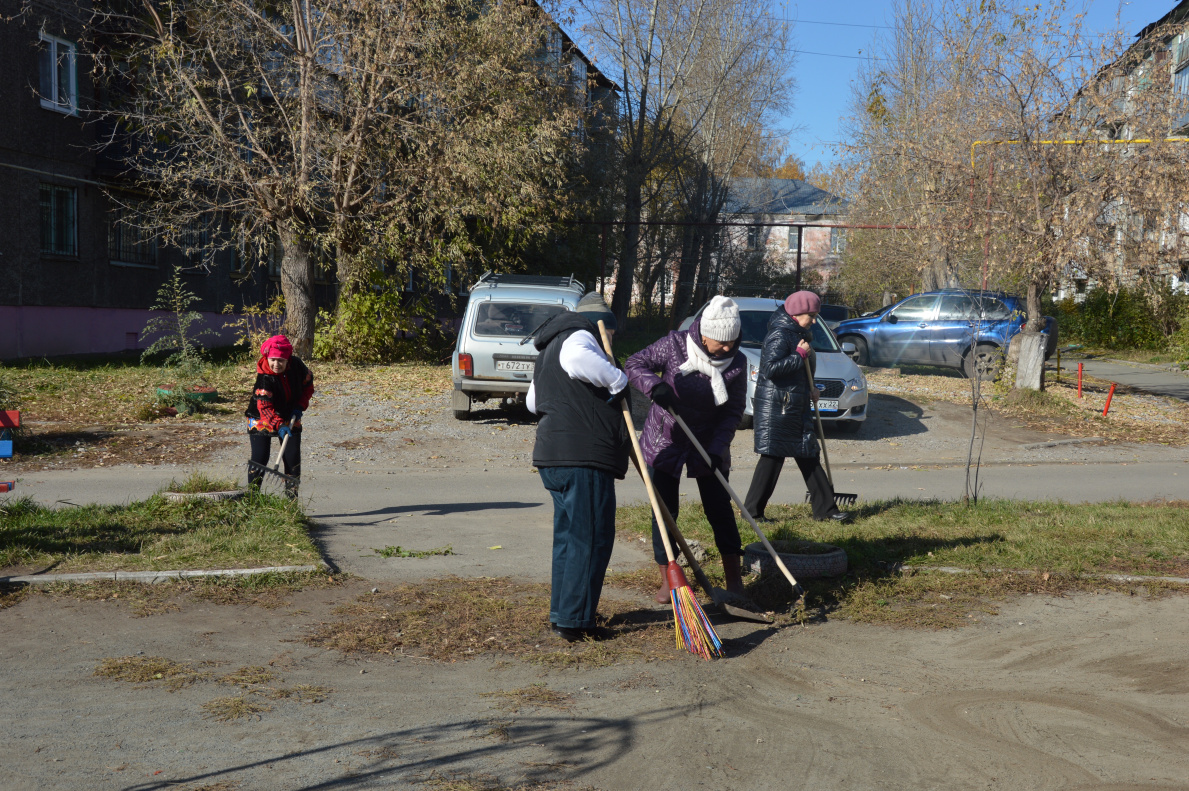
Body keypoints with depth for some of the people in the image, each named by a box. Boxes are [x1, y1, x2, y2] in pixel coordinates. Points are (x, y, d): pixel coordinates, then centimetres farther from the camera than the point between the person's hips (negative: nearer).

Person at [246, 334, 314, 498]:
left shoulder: (296, 365, -14)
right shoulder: (264, 378, -28)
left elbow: (308, 383, 4)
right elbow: (264, 406, -35)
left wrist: (300, 406, -9)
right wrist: (279, 425, -49)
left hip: (290, 418, 4)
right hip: (261, 419, -4)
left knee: (293, 458, -1)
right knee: (260, 457, -10)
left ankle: (292, 498, 9)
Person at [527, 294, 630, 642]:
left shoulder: (551, 347, 26)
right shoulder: (578, 337, -6)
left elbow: (533, 401, 39)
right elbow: (579, 360, -32)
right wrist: (617, 381, -19)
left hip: (556, 456, 10)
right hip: (583, 456, -10)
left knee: (569, 536, 17)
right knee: (591, 539, -6)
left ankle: (561, 614, 25)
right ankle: (573, 621, -5)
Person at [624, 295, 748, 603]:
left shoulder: (736, 363, -11)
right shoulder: (674, 345, -16)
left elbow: (733, 411, -8)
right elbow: (635, 363, -13)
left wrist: (717, 448, -19)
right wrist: (653, 385, -34)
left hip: (708, 443, 1)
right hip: (664, 440, -1)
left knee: (719, 509, 1)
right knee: (664, 511, 2)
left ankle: (734, 581, 12)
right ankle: (667, 580, 14)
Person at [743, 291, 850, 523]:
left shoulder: (798, 332, 15)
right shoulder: (779, 334, -16)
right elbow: (769, 368, -28)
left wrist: (810, 389, 9)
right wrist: (800, 355, -20)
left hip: (796, 406, 10)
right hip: (775, 407, -10)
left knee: (809, 456, 11)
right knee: (772, 457, -6)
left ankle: (825, 509, 16)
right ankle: (752, 511, 3)